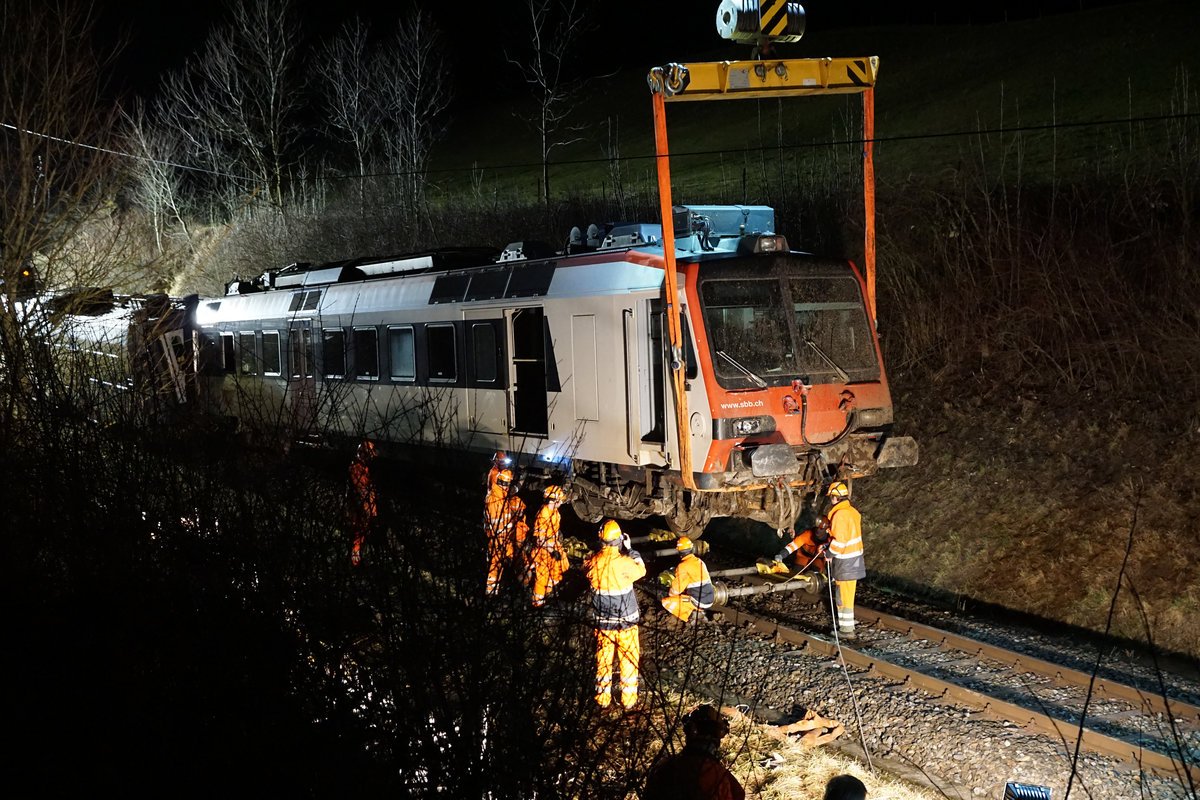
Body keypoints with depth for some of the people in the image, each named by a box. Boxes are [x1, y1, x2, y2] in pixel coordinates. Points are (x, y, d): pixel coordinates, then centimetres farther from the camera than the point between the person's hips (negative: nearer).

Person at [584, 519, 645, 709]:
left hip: (601, 620, 3)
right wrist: (630, 549, 5)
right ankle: (628, 698, 21)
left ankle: (602, 697, 26)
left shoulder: (592, 562, -13)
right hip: (626, 621, -3)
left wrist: (599, 549, 10)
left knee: (603, 658, 17)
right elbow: (641, 570, -3)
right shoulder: (624, 563, -24)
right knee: (628, 658, 13)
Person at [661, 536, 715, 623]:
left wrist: (670, 593, 13)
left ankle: (690, 615, -10)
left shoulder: (683, 566, -15)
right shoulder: (700, 562, 9)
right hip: (710, 600, 8)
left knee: (666, 602, -1)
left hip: (698, 602, -8)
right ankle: (698, 611, 12)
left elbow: (676, 589, -11)